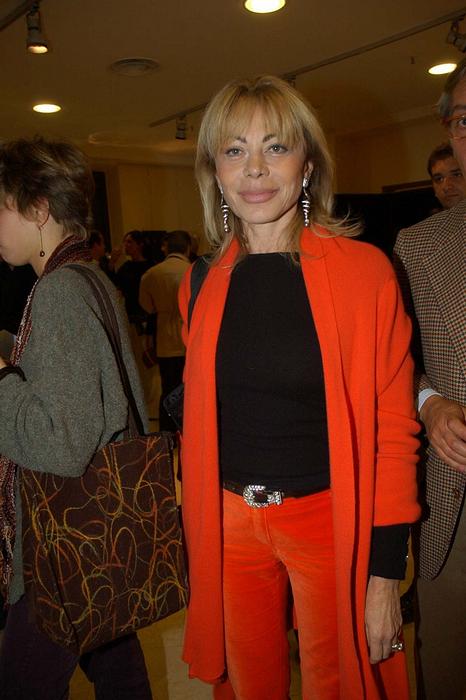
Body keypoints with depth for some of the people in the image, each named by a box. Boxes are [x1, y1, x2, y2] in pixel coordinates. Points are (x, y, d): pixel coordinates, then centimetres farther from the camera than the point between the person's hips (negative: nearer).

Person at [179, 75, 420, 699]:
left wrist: (385, 574, -9)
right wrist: (197, 541, 8)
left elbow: (393, 430, -9)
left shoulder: (365, 271, -11)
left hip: (330, 519, -3)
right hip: (229, 522, 3)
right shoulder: (202, 284, 1)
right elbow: (198, 419, 9)